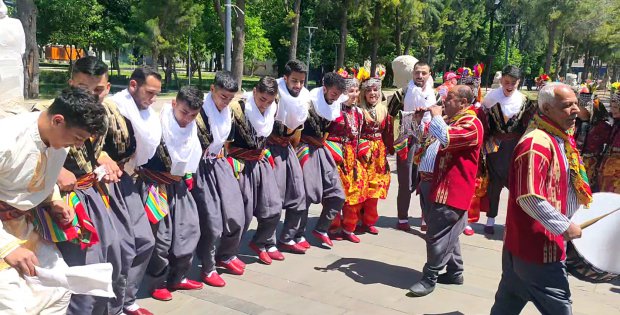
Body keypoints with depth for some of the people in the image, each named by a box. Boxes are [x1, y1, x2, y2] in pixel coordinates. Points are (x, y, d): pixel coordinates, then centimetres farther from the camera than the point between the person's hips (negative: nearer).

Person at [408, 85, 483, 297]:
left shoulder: (471, 124, -16)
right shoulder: (453, 120, 17)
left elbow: (445, 138, -34)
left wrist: (436, 116, -18)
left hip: (453, 190, -10)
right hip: (447, 187, 10)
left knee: (437, 235, -6)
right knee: (448, 234, 18)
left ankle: (429, 278, 2)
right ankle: (454, 272, 29)